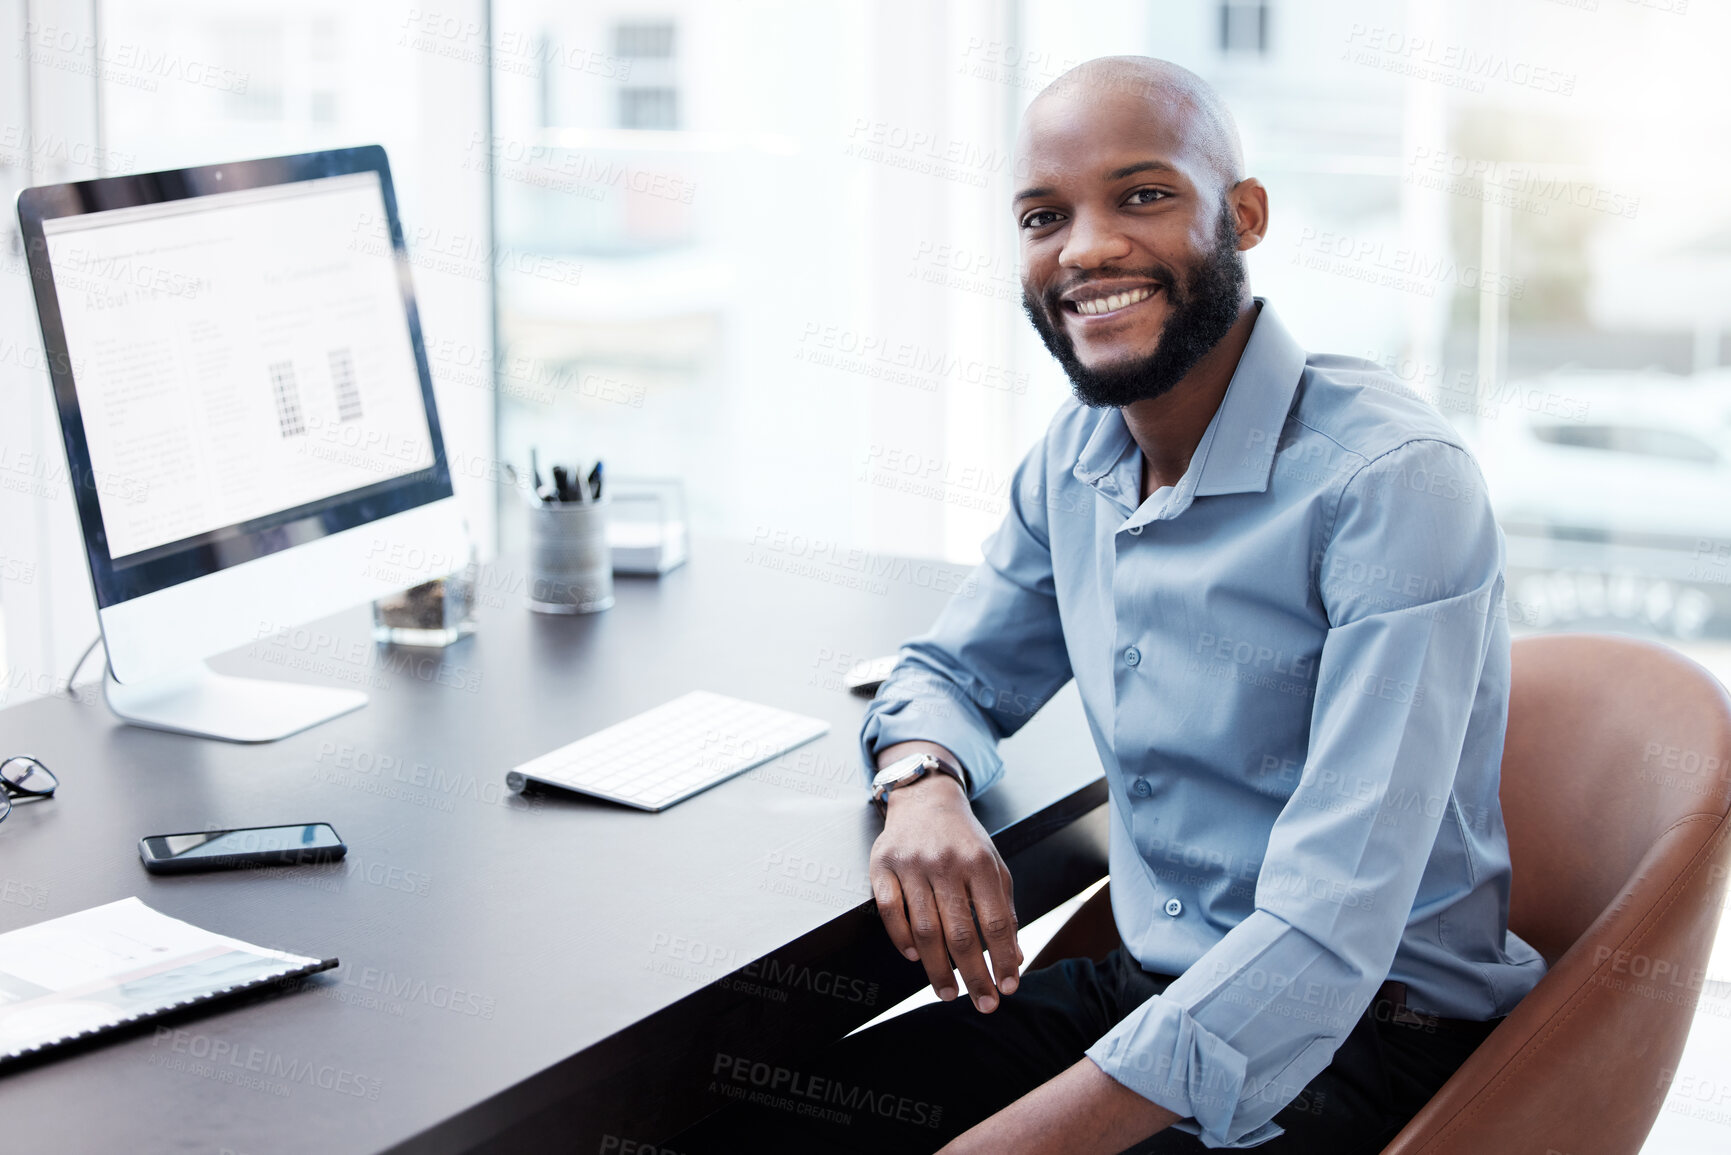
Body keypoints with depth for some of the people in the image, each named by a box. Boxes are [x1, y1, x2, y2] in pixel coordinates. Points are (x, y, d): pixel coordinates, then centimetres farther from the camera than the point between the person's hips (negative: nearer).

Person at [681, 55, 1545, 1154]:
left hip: (1357, 1049, -6)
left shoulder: (1395, 483, -20)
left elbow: (1326, 941, -28)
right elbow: (956, 670, 20)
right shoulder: (1077, 456, 4)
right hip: (1142, 990, 7)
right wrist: (923, 784, -7)